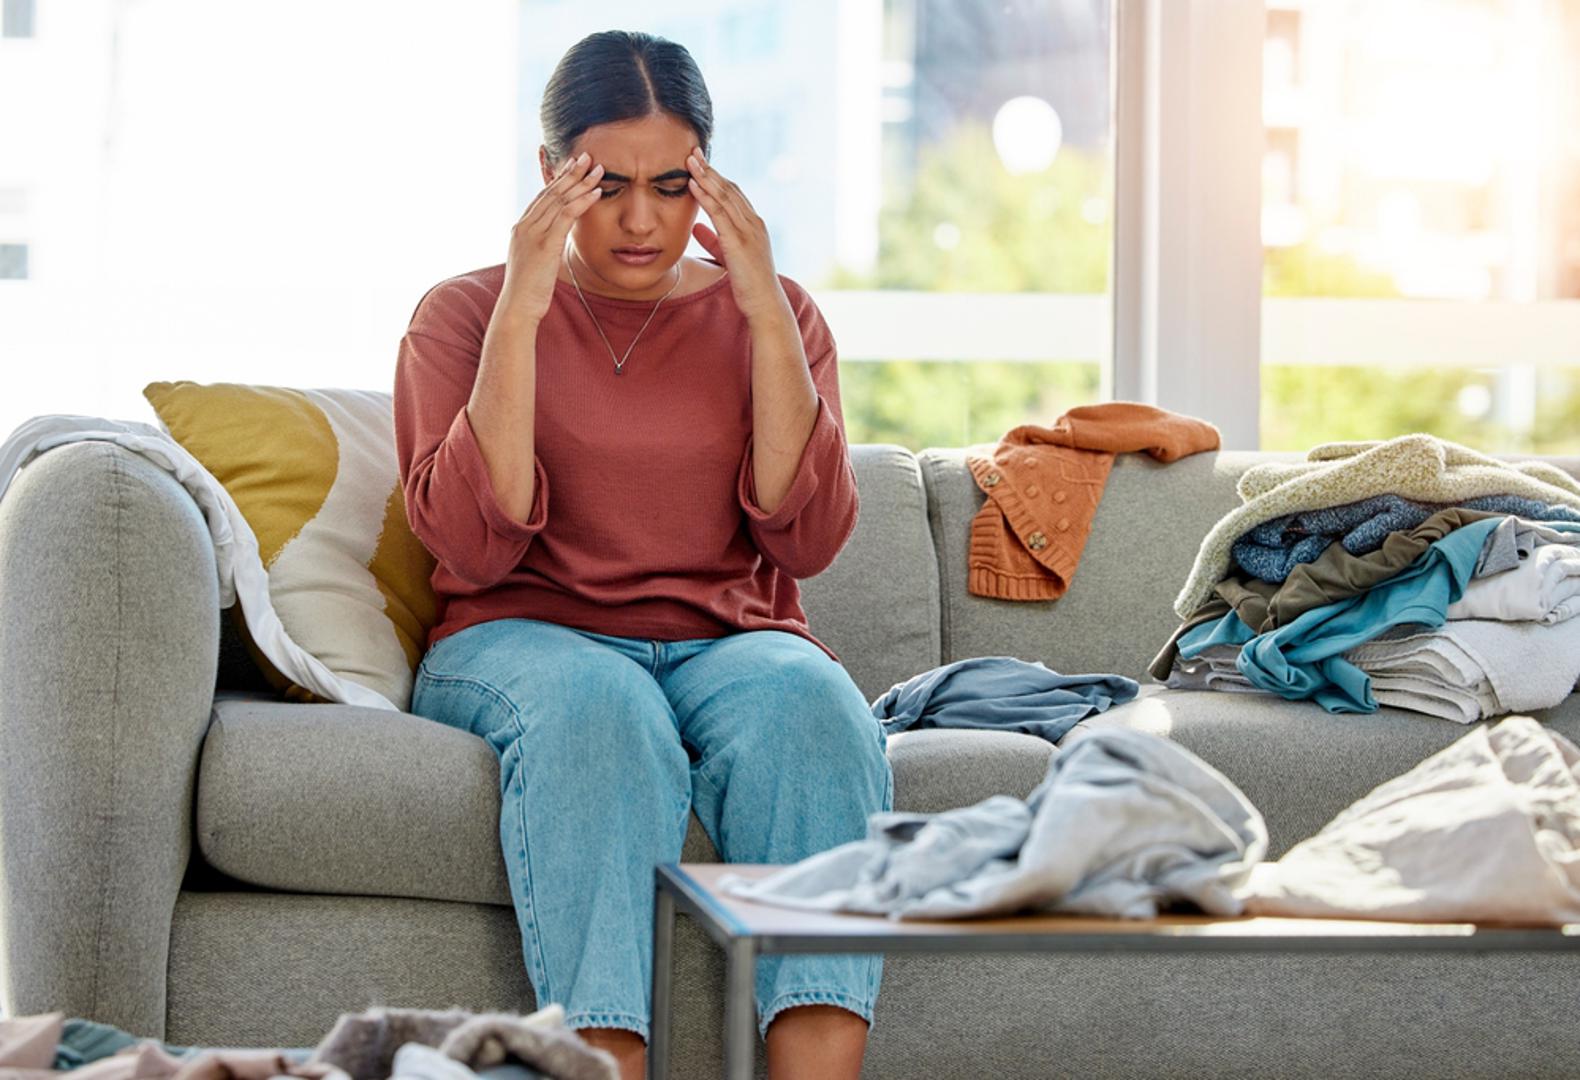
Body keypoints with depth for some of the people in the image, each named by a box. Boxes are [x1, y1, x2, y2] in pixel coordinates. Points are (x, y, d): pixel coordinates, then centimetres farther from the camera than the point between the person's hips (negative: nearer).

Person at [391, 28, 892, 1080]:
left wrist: (764, 311, -7)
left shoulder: (772, 313, 13)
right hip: (526, 642, -1)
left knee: (810, 705, -34)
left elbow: (807, 539, -2)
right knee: (596, 711, -37)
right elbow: (472, 548, -8)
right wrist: (521, 313, -12)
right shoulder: (465, 314, 9)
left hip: (730, 644, 2)